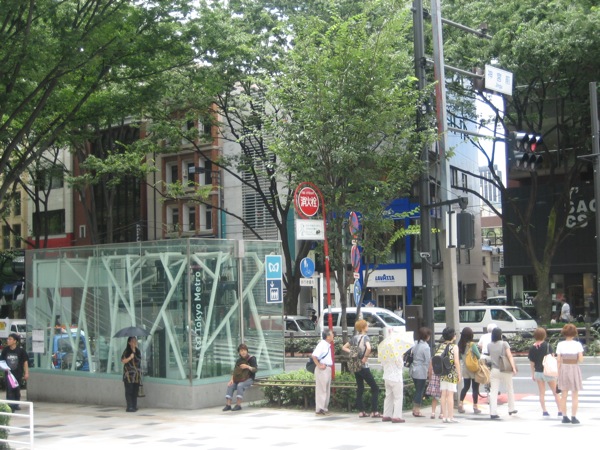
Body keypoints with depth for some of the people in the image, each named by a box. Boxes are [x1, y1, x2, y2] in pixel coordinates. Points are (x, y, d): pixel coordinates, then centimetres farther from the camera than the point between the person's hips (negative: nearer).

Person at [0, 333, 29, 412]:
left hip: (18, 374, -1)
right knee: (9, 390, -8)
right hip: (8, 373, 1)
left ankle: (16, 404, 30)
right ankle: (10, 406, -6)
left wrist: (26, 373, -2)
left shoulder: (21, 350, -8)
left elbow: (25, 361, -2)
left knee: (17, 390, 12)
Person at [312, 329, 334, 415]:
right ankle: (319, 409, -2)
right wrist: (319, 365, -20)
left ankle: (325, 408, 21)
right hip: (322, 370, -10)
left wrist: (329, 366, 15)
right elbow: (314, 355, -25)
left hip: (328, 369, 10)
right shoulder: (322, 344, -15)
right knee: (321, 390, -6)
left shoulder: (328, 345, 14)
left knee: (327, 390, 14)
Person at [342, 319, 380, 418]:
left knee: (360, 389, 12)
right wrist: (365, 358, -19)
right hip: (363, 366, -7)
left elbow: (344, 347, 17)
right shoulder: (365, 337, -13)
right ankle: (374, 412, -4)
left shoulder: (354, 337, 8)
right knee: (375, 388, 1)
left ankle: (361, 411, 11)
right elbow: (368, 348, -33)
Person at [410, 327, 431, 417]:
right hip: (421, 372, -8)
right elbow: (428, 361, -14)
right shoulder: (426, 347, -15)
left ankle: (414, 409, 21)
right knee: (420, 391, 2)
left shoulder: (415, 345, 8)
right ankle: (417, 411, 6)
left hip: (413, 370, 8)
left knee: (417, 390, 17)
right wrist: (429, 372, -4)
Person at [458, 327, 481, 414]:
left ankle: (460, 404, 9)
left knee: (466, 386, 17)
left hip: (464, 367, 5)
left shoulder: (460, 344, -3)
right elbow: (478, 356, -13)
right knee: (475, 387, 5)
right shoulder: (472, 345, -18)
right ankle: (475, 407, 8)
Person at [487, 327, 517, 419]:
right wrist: (514, 367, -13)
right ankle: (511, 409, 31)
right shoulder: (504, 344, -8)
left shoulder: (489, 345, 1)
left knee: (493, 391, -1)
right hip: (505, 370, -2)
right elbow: (509, 356, -12)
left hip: (494, 370, 2)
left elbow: (490, 356, 7)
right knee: (510, 389, 18)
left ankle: (493, 413, -9)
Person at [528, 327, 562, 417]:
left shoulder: (532, 348, -2)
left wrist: (532, 374, 12)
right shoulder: (547, 345, -11)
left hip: (538, 372, 3)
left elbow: (531, 362, 3)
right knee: (555, 392, 9)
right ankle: (560, 411, 9)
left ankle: (544, 411, 8)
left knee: (542, 393, 10)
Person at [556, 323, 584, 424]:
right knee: (575, 395, 7)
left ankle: (564, 417, 10)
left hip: (564, 368, 2)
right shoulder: (577, 344, -9)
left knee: (564, 395, 10)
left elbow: (558, 360, -3)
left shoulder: (560, 345, -3)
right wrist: (576, 358, 9)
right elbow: (581, 359, -12)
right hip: (574, 368, -2)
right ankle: (573, 417, 3)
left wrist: (558, 372, 5)